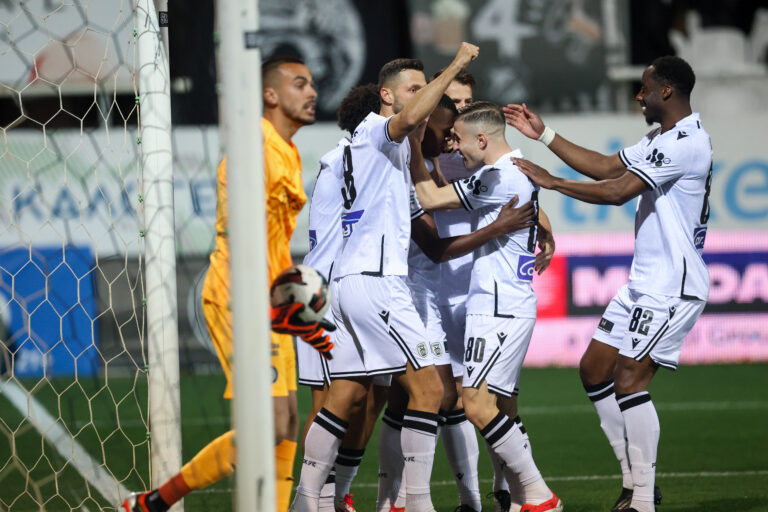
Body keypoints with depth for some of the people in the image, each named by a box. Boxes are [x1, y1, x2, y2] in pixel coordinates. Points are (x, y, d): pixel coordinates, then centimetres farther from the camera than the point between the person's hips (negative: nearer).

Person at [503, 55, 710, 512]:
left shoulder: (686, 143, -18)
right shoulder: (661, 140, 15)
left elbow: (618, 191, -22)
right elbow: (605, 167, 22)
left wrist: (551, 182, -13)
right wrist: (544, 135, 20)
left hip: (673, 287, -11)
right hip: (644, 282, 11)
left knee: (629, 378, -17)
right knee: (595, 369, 10)